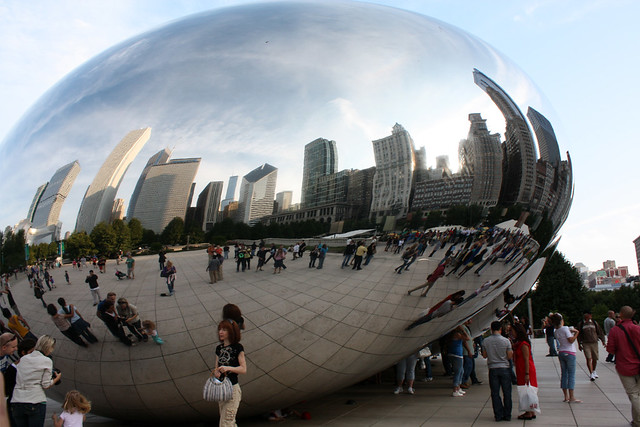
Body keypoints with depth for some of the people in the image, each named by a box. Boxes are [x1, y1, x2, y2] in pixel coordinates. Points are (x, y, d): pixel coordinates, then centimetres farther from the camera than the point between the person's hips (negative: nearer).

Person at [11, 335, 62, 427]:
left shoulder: (23, 359, 14)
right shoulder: (47, 361, -3)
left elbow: (19, 380, 15)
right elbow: (46, 385, -5)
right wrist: (57, 378, 13)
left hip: (16, 401, 5)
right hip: (35, 402, -5)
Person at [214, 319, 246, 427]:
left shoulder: (238, 347, -9)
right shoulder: (219, 348, 10)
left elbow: (243, 369, -11)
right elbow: (217, 367, 15)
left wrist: (228, 368, -25)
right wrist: (216, 372, -8)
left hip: (233, 388, -6)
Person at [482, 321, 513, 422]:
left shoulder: (486, 341, -4)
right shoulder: (506, 341, -9)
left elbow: (484, 355, 4)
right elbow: (510, 356, -6)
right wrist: (512, 351, 14)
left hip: (492, 369, 1)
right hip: (504, 368, -1)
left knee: (495, 393, 7)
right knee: (507, 393, 9)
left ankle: (498, 415, 9)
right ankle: (507, 415, 14)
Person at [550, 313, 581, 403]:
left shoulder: (556, 332, 9)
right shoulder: (565, 328, -11)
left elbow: (564, 337, 13)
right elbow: (571, 340, -15)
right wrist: (576, 333, -3)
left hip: (561, 353, 7)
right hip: (569, 353, -7)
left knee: (563, 374, 9)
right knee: (571, 375, -3)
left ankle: (566, 397, 13)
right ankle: (571, 398, -2)